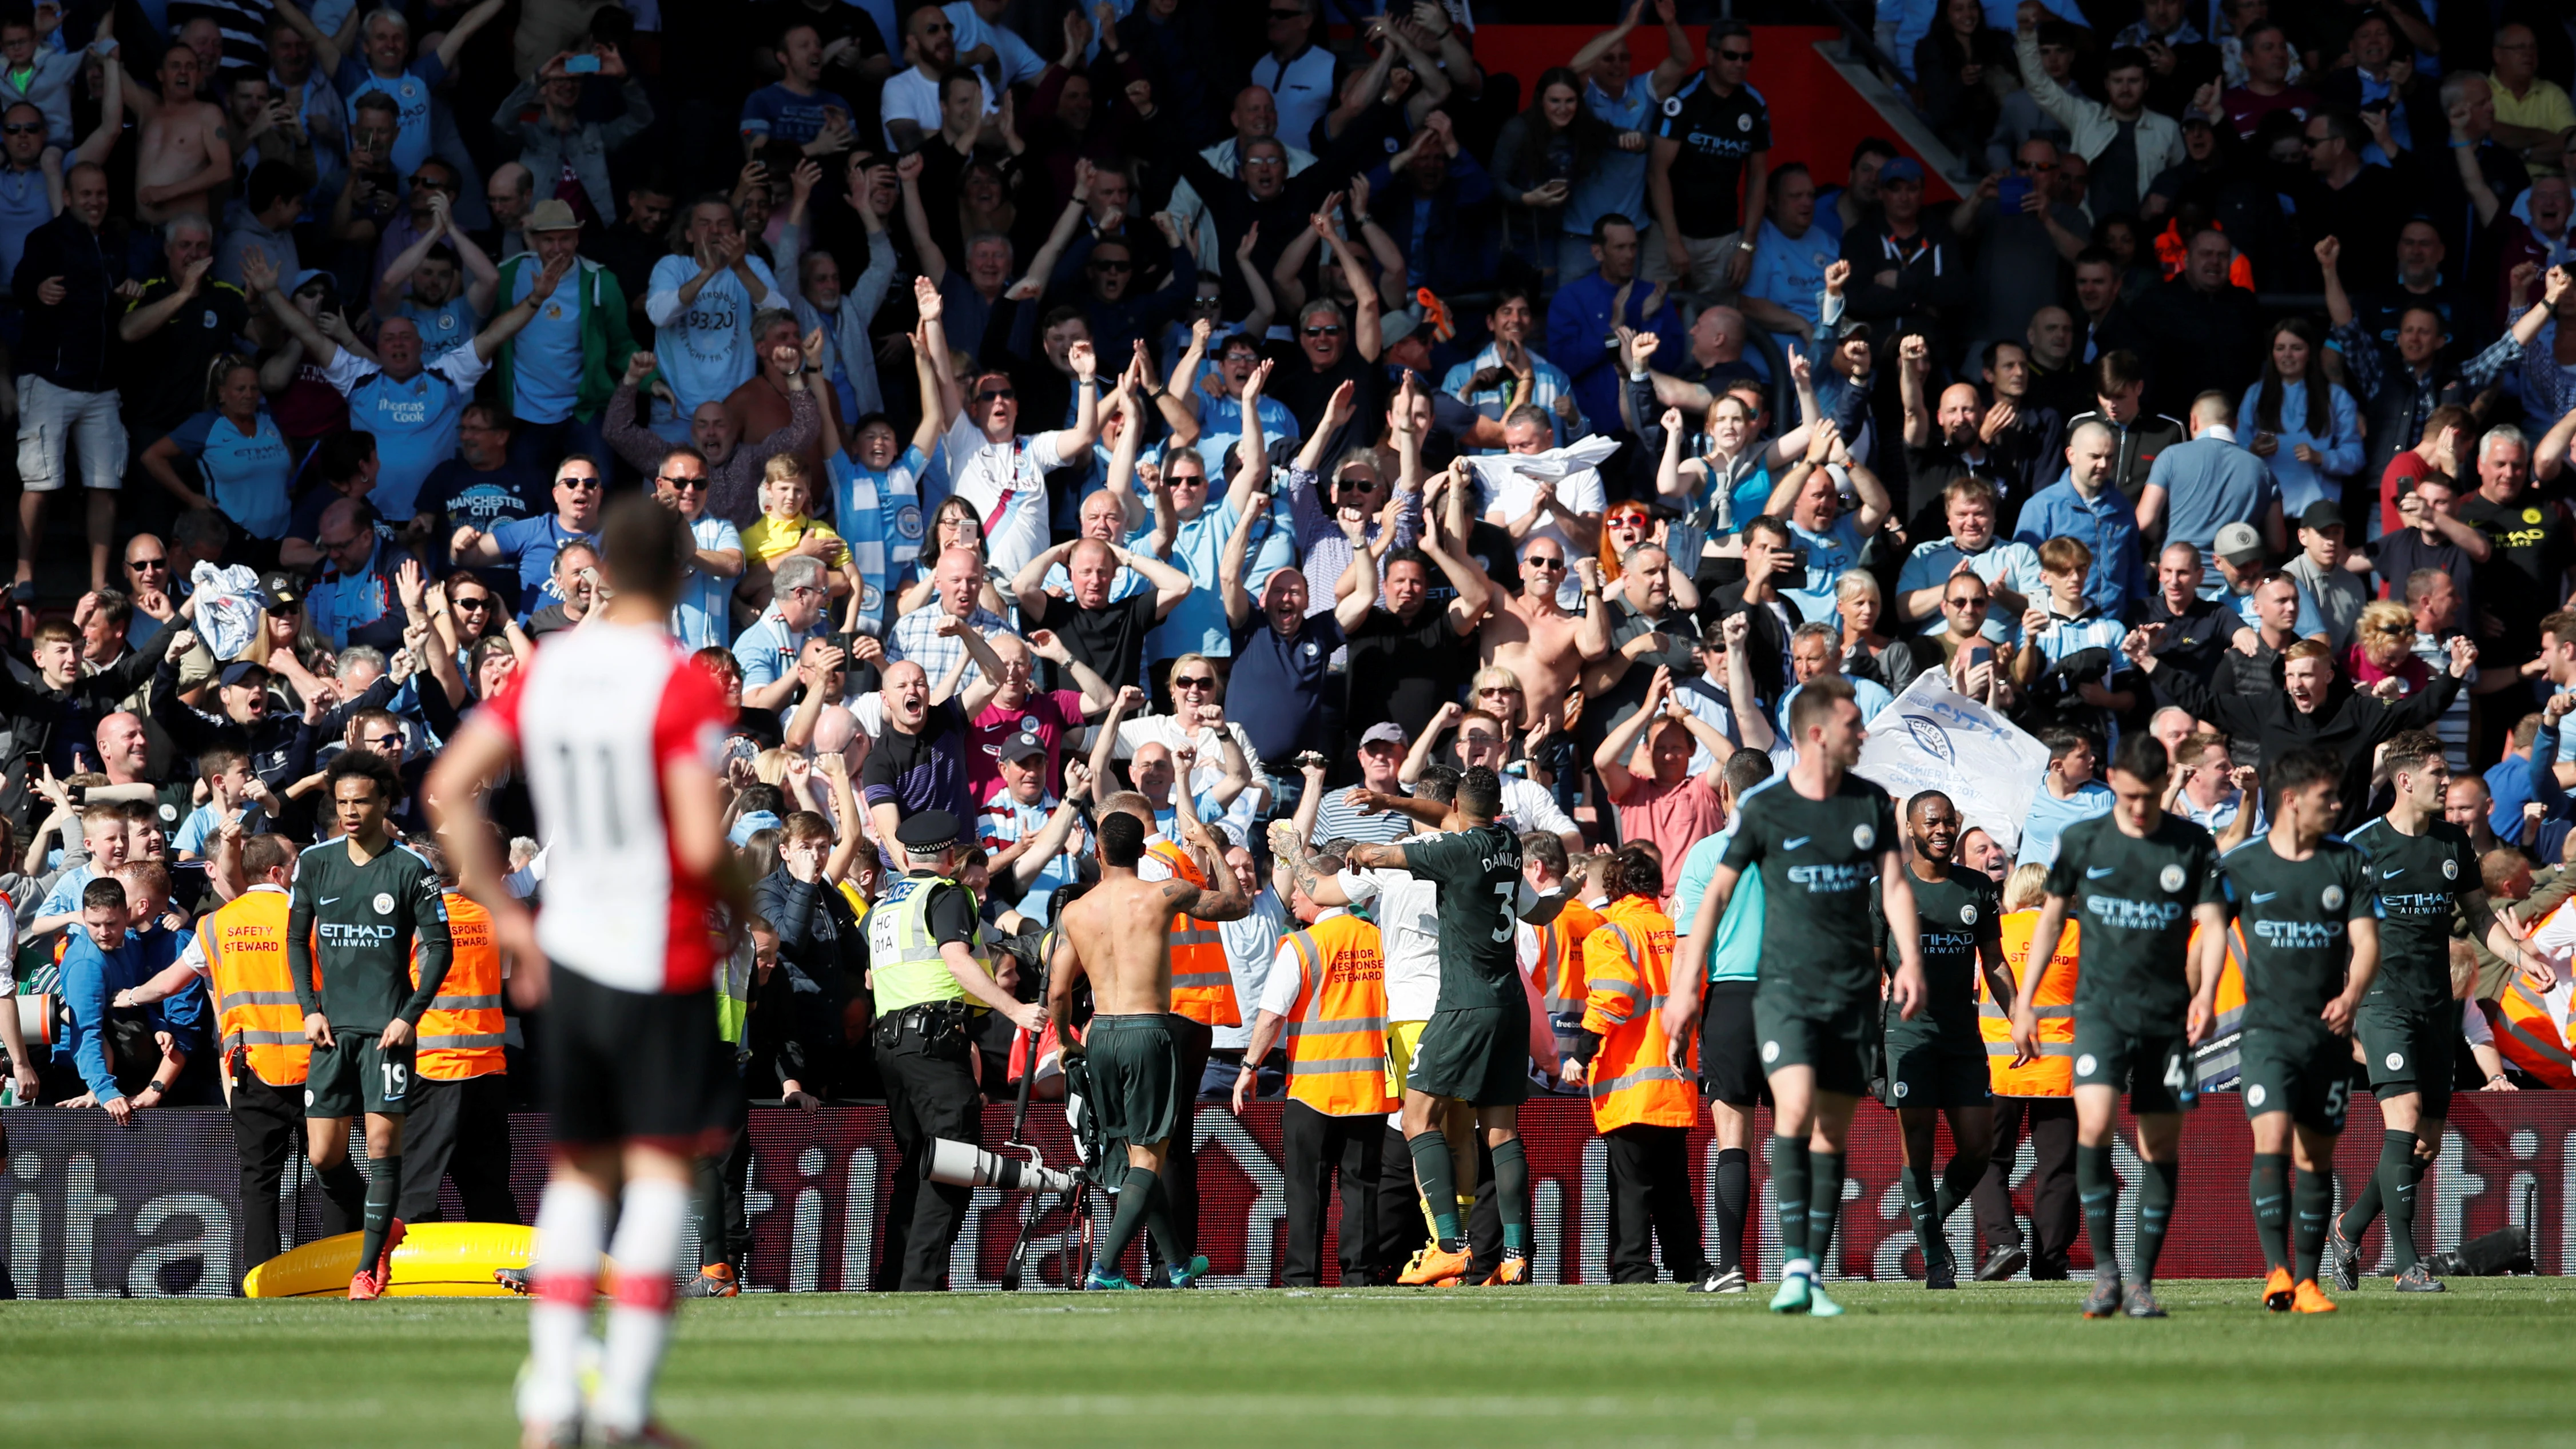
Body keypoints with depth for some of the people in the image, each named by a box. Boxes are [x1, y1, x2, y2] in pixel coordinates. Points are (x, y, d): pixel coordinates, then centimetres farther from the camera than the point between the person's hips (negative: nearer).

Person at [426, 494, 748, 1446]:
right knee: (662, 1167, 0)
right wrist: (737, 898, 1)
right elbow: (702, 843, -21)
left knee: (579, 1171, 14)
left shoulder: (545, 671, 5)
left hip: (566, 951, 6)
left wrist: (503, 912, 10)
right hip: (663, 963, -6)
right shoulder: (682, 686, -14)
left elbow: (448, 790, 5)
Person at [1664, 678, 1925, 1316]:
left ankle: (1814, 1276, 9)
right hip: (1785, 983, -4)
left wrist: (1910, 962, -8)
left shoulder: (1871, 803, 7)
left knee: (1832, 1131, 5)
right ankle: (1794, 1268, -21)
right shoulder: (1764, 808, -3)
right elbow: (1718, 890, 3)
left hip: (1853, 991, 4)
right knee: (1795, 1108, -21)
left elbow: (1893, 882, 7)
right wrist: (1688, 983, 1)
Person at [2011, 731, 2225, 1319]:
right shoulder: (2082, 841, 4)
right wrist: (2024, 1001, 11)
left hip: (2167, 1016, 1)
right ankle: (2105, 1268, -11)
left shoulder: (2194, 845, 3)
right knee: (2094, 1126, -20)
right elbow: (2051, 918, 14)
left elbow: (2212, 923, 1)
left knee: (2162, 1145, 1)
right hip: (2101, 1007, -1)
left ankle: (2143, 1280, 10)